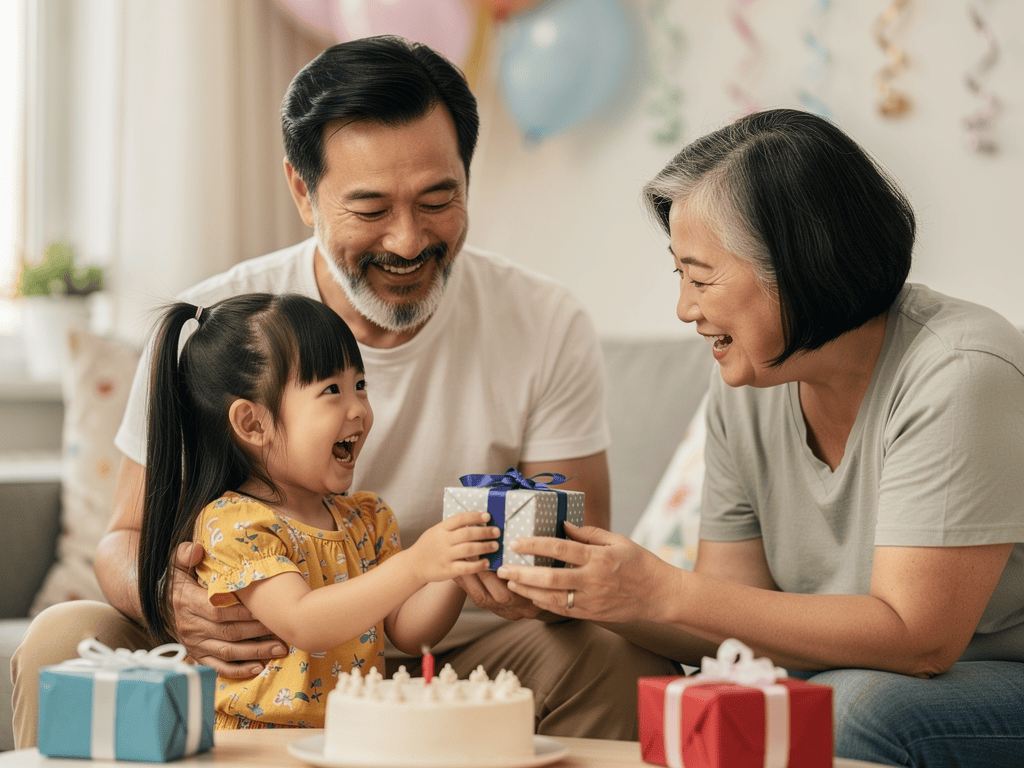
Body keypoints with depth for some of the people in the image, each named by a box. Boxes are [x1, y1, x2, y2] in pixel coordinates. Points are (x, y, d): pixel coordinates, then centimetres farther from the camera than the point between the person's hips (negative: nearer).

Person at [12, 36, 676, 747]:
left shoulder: (548, 326, -9)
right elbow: (130, 534, -4)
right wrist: (162, 597, -30)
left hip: (455, 660, 0)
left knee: (621, 652, -29)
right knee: (65, 637, -25)